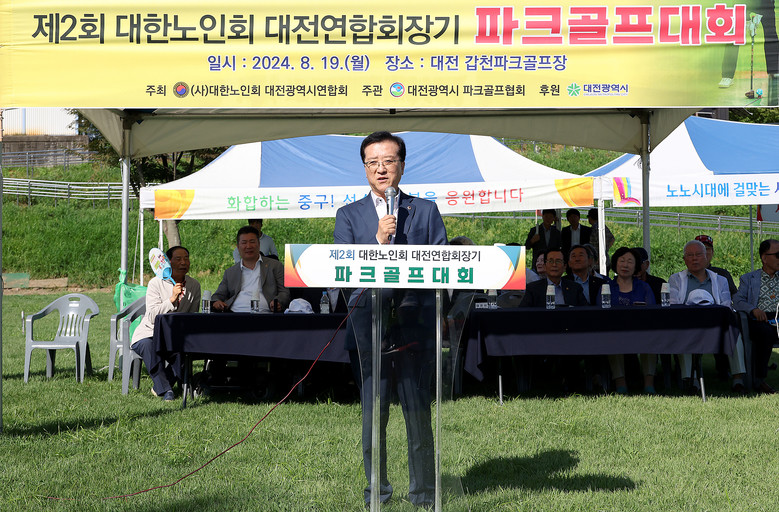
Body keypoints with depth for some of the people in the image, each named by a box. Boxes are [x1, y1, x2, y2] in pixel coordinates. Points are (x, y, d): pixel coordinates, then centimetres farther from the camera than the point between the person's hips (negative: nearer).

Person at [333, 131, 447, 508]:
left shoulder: (426, 211, 14)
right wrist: (378, 241, -11)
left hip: (415, 324, 0)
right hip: (368, 324, 0)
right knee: (373, 414, 1)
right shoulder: (349, 216, 13)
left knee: (418, 412, -1)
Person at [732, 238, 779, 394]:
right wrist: (753, 309, -14)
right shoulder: (748, 279, 20)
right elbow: (737, 301, 7)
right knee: (766, 332, -37)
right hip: (759, 321, -2)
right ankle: (759, 380, -30)